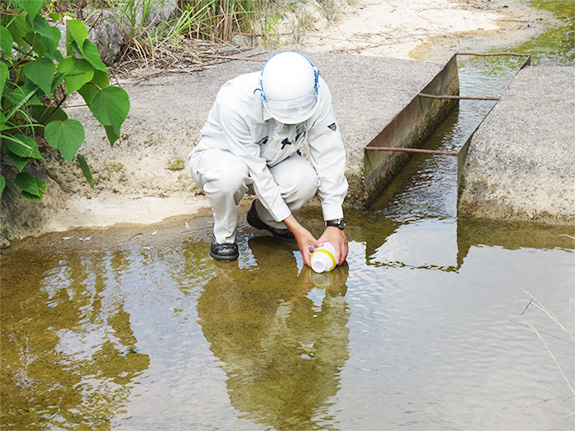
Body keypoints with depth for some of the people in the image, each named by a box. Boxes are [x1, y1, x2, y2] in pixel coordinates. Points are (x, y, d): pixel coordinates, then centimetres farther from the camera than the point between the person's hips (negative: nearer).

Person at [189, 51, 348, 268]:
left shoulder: (317, 94, -26)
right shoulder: (234, 101, -37)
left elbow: (329, 156, -20)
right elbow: (255, 171, -32)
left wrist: (334, 225, -25)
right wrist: (295, 229, -30)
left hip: (273, 159, 4)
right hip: (220, 154, -3)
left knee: (305, 178, -30)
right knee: (230, 173, -40)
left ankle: (266, 217, 4)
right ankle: (224, 234, -8)